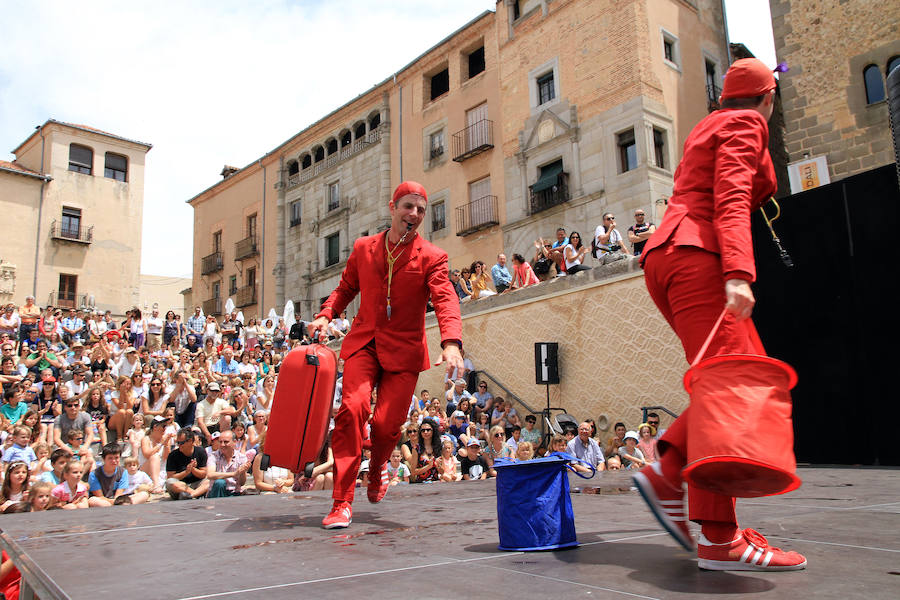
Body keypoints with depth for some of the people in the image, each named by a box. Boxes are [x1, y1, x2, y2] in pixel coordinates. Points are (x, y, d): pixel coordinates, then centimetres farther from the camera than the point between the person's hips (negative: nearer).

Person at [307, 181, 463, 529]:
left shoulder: (432, 257, -3)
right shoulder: (363, 248, 7)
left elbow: (446, 301, -16)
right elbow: (345, 288, 19)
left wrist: (451, 343, -33)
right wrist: (325, 316, 0)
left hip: (404, 351, -1)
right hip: (364, 343, 1)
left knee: (387, 424, -5)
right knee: (353, 407, -20)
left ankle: (378, 468, 34)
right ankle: (342, 504, -12)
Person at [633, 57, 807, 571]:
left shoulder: (710, 128, 30)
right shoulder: (745, 124, 3)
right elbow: (731, 201, -15)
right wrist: (738, 272, -26)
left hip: (668, 255, 10)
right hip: (696, 256, -10)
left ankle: (667, 474, -4)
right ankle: (720, 538, -20)